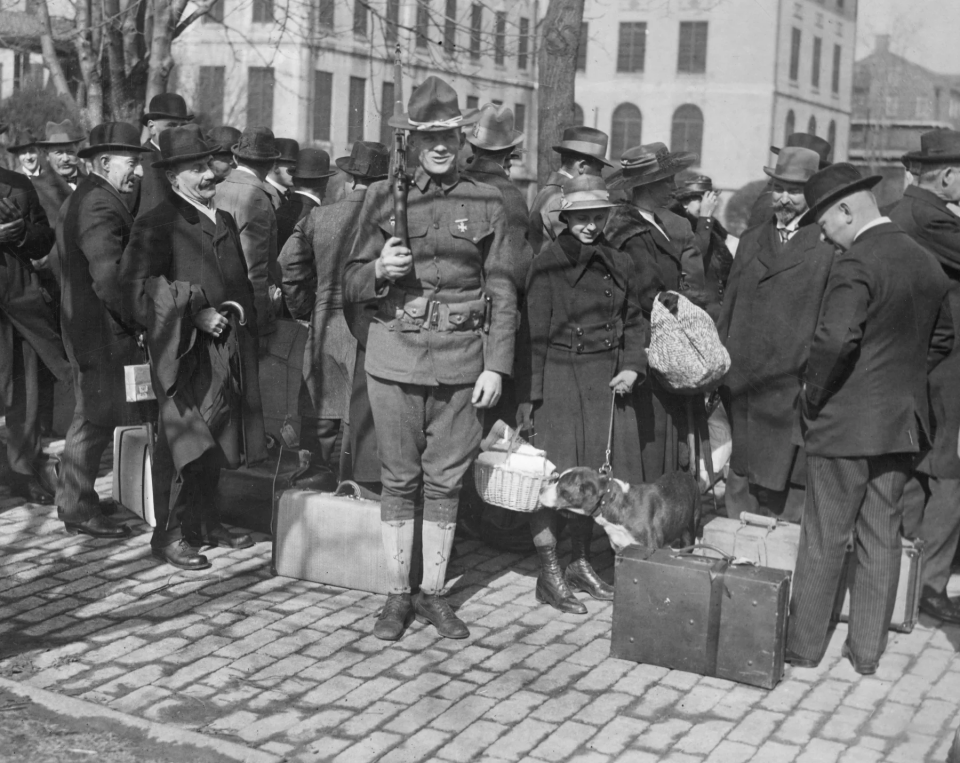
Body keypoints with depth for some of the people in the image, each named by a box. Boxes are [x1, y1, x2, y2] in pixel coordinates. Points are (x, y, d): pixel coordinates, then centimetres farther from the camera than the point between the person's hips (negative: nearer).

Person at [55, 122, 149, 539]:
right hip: (103, 332, -11)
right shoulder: (100, 206, -18)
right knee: (97, 418, -1)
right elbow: (108, 278, -26)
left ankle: (74, 500, 29)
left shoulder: (84, 199, 17)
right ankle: (78, 506, 9)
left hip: (84, 325, 11)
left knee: (93, 418, 19)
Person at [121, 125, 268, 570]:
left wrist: (236, 310, 7)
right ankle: (169, 535, 4)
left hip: (228, 348, 7)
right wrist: (196, 312, -19)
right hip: (184, 351, -7)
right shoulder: (157, 224, -6)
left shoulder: (226, 221, 19)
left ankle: (206, 523, 24)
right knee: (185, 442, -6)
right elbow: (137, 283, -17)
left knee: (216, 441, 11)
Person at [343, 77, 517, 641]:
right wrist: (380, 270, -15)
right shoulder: (384, 197, 5)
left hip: (461, 360, 0)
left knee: (446, 481, 6)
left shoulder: (487, 203, 5)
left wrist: (497, 366, -3)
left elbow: (502, 290, 4)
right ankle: (398, 594, 17)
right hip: (395, 356, 0)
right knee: (399, 480, 6)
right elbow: (352, 285, 8)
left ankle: (433, 592, 19)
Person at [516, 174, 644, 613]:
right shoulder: (548, 263, -6)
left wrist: (632, 367, 1)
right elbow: (533, 333, -7)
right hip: (559, 376, -5)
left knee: (594, 474, 10)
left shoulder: (619, 265, 8)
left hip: (607, 380, 5)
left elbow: (633, 322, 18)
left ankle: (581, 563, 25)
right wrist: (528, 395, -10)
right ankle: (549, 573, 5)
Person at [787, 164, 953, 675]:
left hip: (846, 421, -7)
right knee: (881, 537, 13)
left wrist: (812, 391, -15)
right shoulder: (926, 262, 8)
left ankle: (803, 646, 15)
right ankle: (867, 651, 21)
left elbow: (835, 338, -30)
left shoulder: (856, 263, -18)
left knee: (824, 538, 4)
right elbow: (942, 339, 18)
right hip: (903, 422, 7)